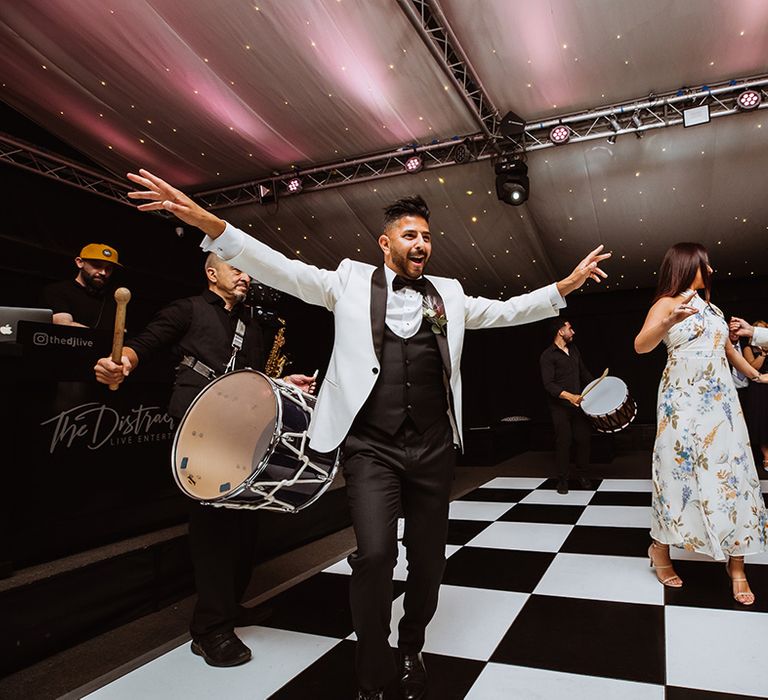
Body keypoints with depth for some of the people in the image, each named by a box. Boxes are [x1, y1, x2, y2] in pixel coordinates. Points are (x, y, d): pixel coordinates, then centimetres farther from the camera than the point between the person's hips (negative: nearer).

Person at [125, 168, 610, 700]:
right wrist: (207, 223, -14)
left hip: (433, 449, 4)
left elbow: (507, 311, 16)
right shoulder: (351, 281, 4)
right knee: (375, 555, -16)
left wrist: (566, 285, 7)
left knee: (428, 559, 11)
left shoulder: (448, 295, 13)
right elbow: (285, 271, -4)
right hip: (372, 447, -3)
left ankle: (412, 652, 39)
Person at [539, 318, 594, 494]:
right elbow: (549, 384, -18)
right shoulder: (547, 356, -10)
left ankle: (581, 473, 21)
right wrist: (569, 396, -29)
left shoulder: (573, 349, 13)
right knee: (563, 442, -2)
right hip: (560, 407, -6)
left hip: (578, 403, 6)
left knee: (584, 438, 4)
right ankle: (562, 479, 11)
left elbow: (584, 372, 23)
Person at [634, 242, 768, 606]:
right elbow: (641, 345, -22)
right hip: (685, 400, -6)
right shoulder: (667, 303, -5)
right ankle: (660, 548, 15)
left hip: (721, 400, 6)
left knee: (732, 474, 3)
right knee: (681, 474, -2)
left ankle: (736, 564, 10)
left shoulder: (710, 306, 16)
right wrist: (668, 323, -41)